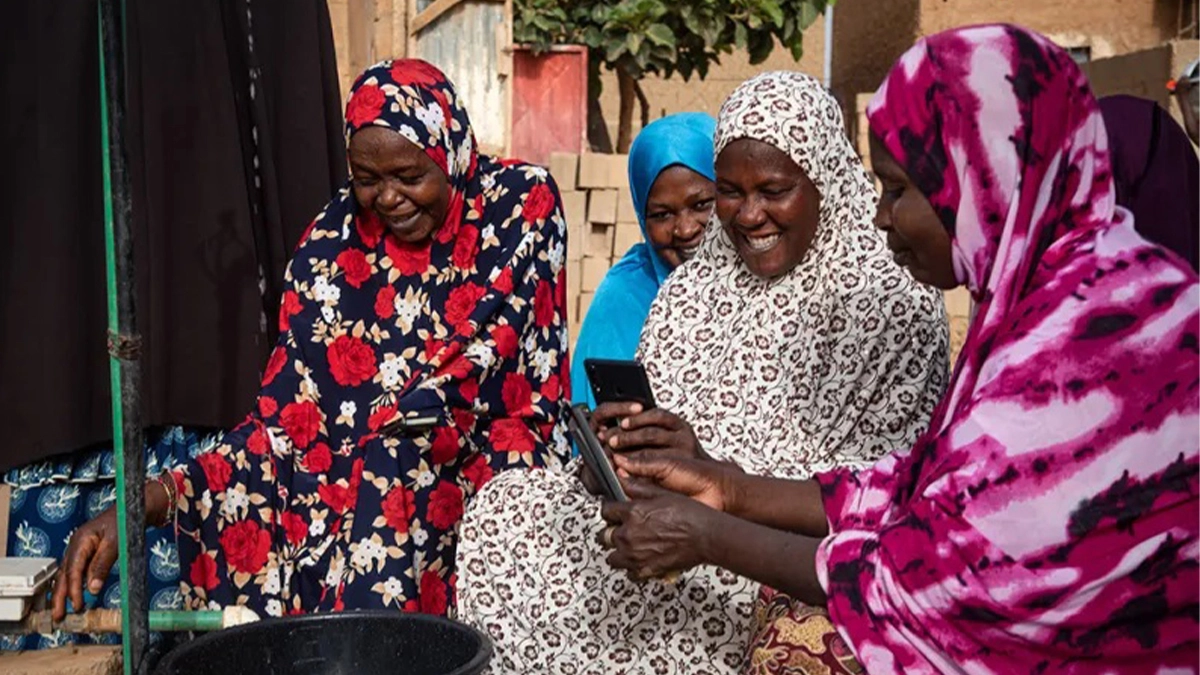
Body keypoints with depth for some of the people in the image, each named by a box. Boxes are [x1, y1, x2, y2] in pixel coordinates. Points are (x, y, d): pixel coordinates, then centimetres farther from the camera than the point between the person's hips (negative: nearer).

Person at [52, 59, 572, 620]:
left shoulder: (524, 202, -5)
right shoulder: (332, 244, -1)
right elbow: (285, 421, -5)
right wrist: (146, 501, -19)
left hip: (499, 459, -1)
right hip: (356, 481, 2)